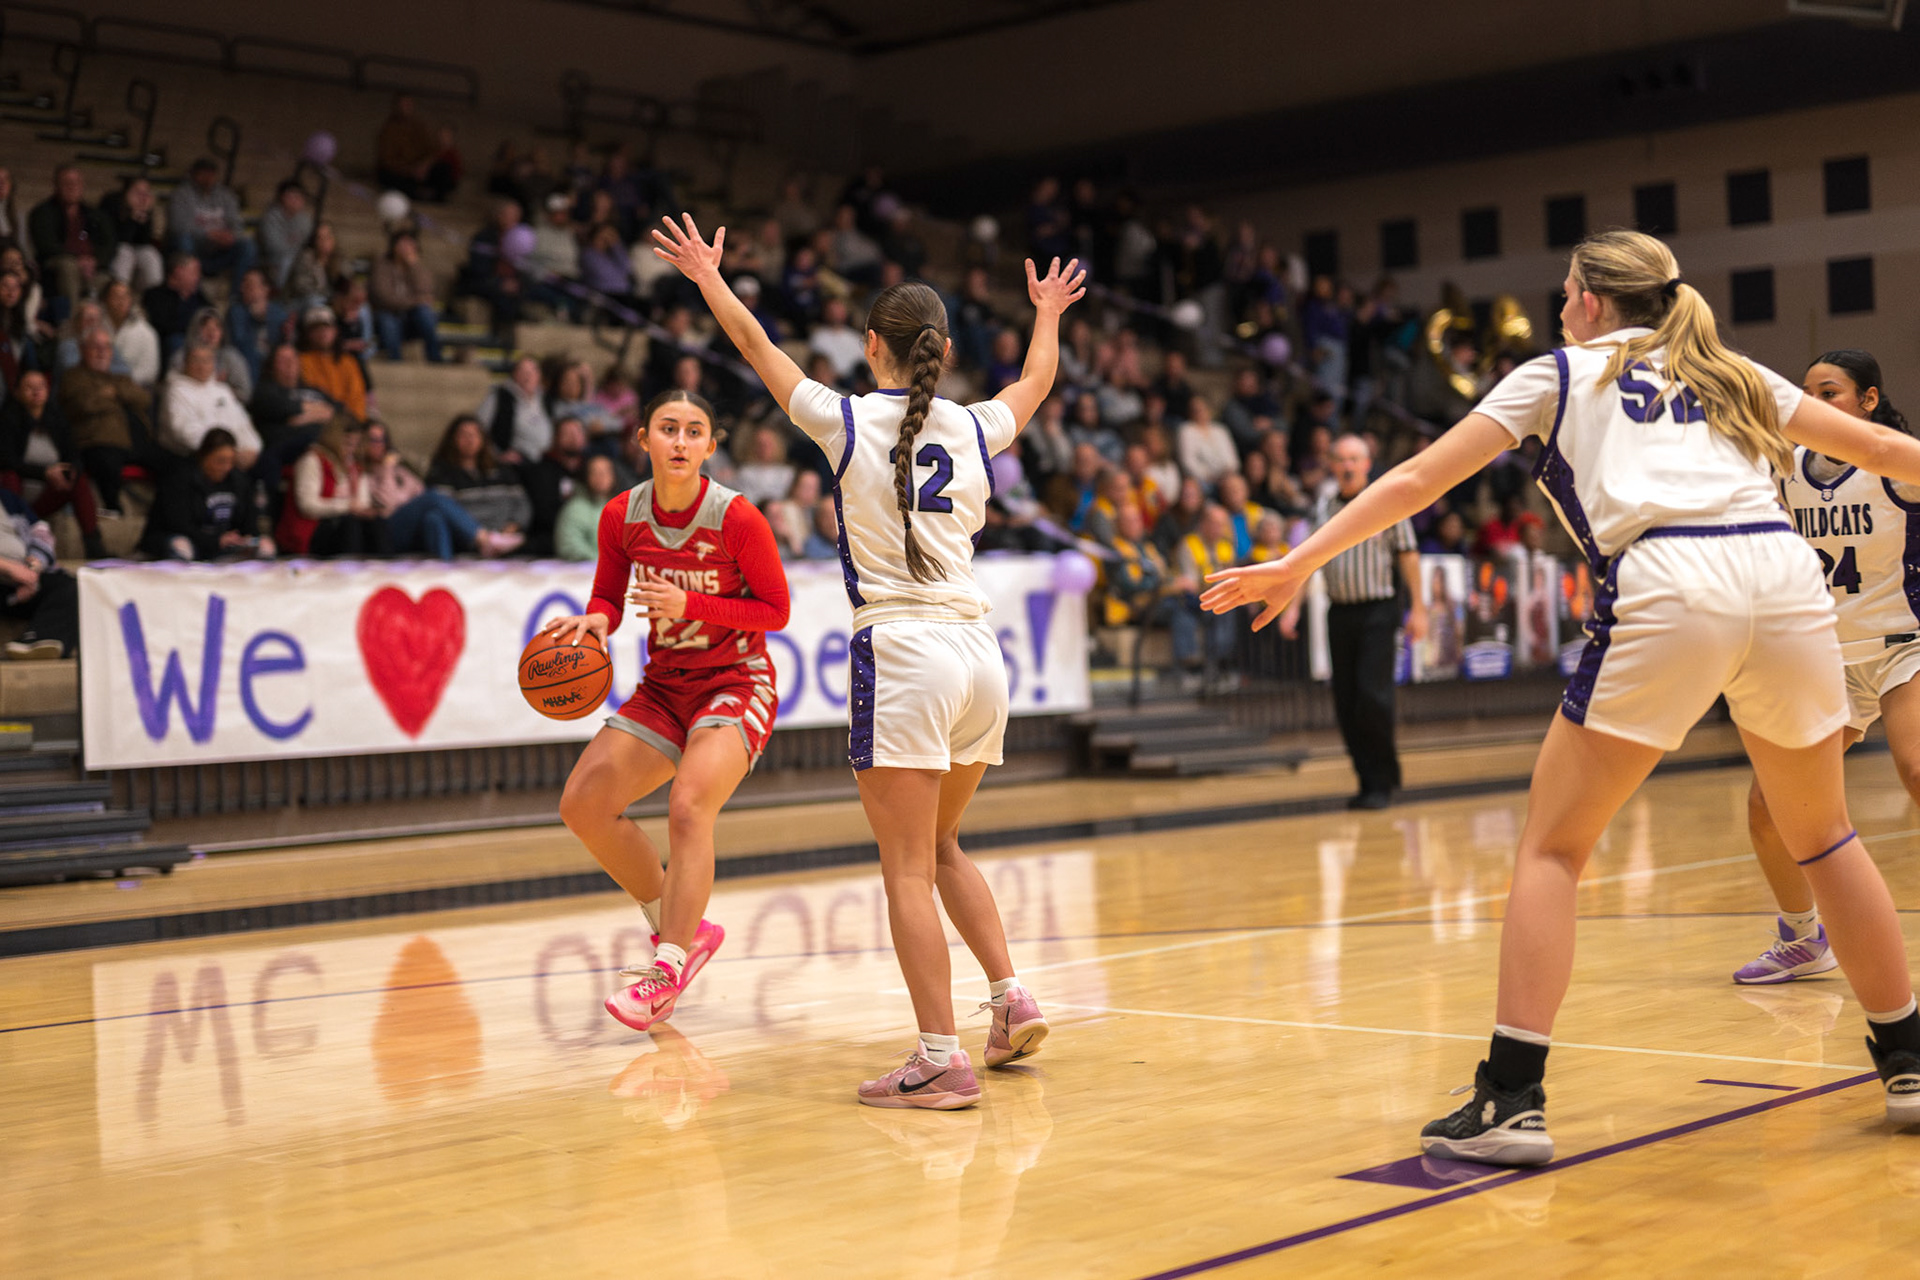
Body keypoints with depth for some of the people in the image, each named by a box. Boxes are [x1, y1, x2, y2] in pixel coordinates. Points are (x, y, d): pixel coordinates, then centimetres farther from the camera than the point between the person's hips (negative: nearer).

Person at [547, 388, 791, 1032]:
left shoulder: (736, 518, -18)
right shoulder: (621, 515, -4)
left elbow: (775, 609, -11)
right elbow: (609, 595, 8)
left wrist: (692, 606, -24)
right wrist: (595, 620, -16)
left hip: (736, 683, -6)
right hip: (664, 684, 6)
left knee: (688, 806, -27)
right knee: (583, 803, -3)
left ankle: (668, 966, -19)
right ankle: (683, 927, 14)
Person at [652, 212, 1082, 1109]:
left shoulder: (849, 422, -2)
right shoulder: (974, 429, 9)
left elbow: (760, 349, 15)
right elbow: (1036, 383, 32)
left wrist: (709, 278, 31)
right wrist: (1048, 315, 52)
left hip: (903, 655, -6)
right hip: (978, 654, 6)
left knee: (908, 869, -3)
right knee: (940, 846, 23)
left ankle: (941, 1059, -6)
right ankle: (1011, 999, 17)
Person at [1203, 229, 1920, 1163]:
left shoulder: (1560, 375, 20)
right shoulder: (1733, 376, 29)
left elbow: (1416, 481, 16)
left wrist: (1299, 564, 20)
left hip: (1666, 592, -4)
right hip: (1785, 574, 4)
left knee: (1552, 847, 6)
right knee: (1822, 835, 24)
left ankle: (1512, 1101, 0)